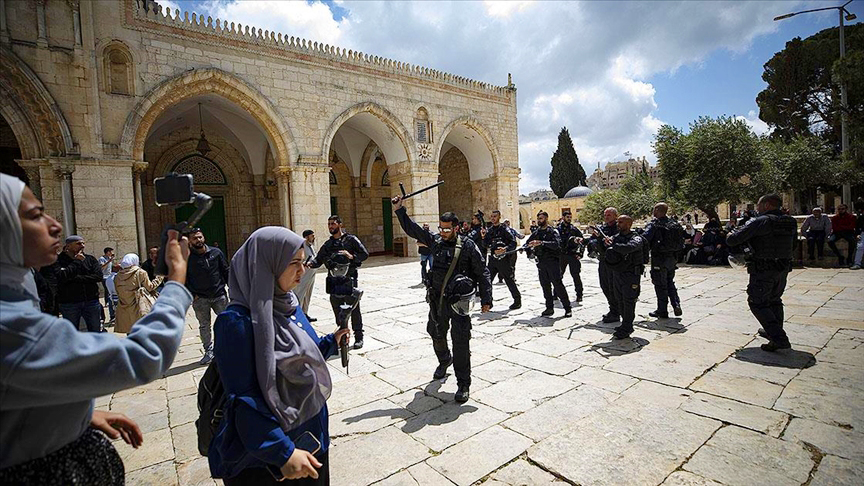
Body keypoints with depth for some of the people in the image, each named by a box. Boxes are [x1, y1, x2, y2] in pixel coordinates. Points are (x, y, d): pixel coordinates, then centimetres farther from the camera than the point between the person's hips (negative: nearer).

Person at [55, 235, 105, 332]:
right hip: (69, 304, -2)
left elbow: (98, 276, -4)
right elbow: (61, 277, -19)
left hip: (91, 301, 2)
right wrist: (77, 262, -13)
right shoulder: (60, 260, -2)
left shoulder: (90, 259, 6)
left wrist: (77, 278, -12)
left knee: (96, 332, 9)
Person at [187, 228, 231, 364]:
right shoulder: (188, 258, -2)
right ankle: (208, 352, 21)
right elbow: (184, 279, 2)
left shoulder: (216, 253, 1)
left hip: (219, 295, 1)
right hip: (200, 299, 0)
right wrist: (192, 294, -7)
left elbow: (226, 271, 5)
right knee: (204, 326, 9)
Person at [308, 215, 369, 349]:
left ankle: (359, 337, 8)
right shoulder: (328, 244, 16)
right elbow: (319, 259, 11)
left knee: (354, 309, -2)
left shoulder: (351, 239, 3)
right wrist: (311, 264, -10)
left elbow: (365, 254, -1)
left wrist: (352, 256, -17)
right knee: (337, 309, 8)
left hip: (349, 279, -5)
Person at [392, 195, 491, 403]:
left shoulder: (467, 245, -8)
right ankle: (444, 361, 51)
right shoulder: (435, 240, 4)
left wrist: (486, 299, -9)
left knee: (460, 341, -5)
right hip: (436, 299, 5)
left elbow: (482, 272, -5)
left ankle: (463, 384, 9)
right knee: (436, 334, 21)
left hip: (458, 300, -5)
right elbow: (412, 229, 11)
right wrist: (399, 210, 4)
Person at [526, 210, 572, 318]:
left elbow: (556, 244, -19)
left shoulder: (553, 231, -2)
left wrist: (542, 243, -28)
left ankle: (567, 308, 2)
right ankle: (549, 308, 15)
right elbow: (527, 243, 16)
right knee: (545, 286, 7)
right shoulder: (536, 233, 15)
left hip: (552, 261, -5)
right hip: (541, 262, 6)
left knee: (558, 284, -7)